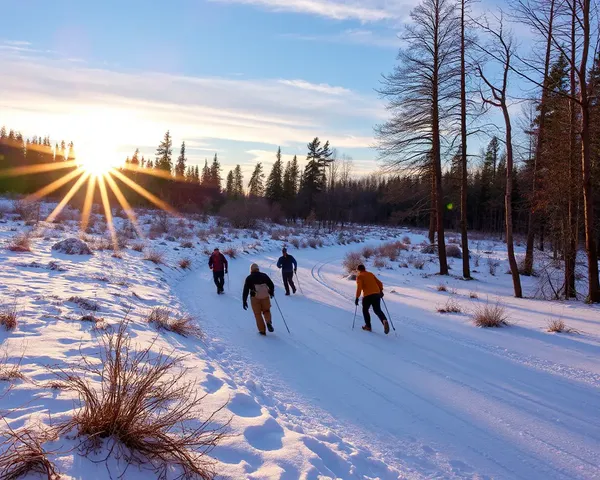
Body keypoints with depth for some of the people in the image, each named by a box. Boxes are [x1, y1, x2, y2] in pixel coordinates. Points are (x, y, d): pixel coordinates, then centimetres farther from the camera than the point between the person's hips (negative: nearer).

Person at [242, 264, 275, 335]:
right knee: (266, 311, 18)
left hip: (255, 298, -1)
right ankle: (268, 322, -10)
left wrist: (244, 301, 2)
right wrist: (271, 292, 27)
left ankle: (262, 330, 6)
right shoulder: (264, 275, 6)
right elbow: (271, 285, 8)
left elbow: (246, 290, -1)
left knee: (258, 314, 9)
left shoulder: (249, 278, 2)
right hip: (265, 297, 1)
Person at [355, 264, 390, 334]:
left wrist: (357, 298, -10)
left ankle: (368, 326, 17)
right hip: (377, 294, 4)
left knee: (365, 310, 18)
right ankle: (384, 321, -18)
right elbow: (379, 283, 18)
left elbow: (359, 288, -11)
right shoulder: (371, 274, 18)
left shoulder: (359, 276, 2)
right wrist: (381, 291, 31)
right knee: (377, 310, 9)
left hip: (367, 295, -4)